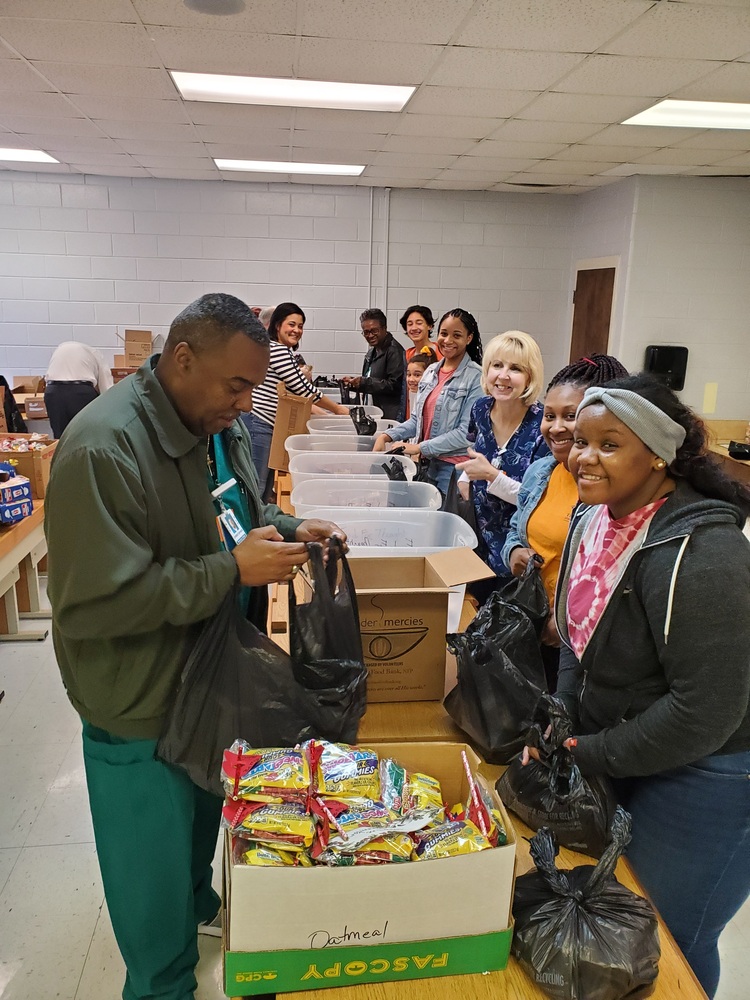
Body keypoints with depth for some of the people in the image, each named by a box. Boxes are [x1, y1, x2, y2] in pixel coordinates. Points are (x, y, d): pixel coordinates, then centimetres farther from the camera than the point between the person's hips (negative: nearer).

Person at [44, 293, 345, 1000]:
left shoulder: (219, 422, -1)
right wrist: (233, 570, -30)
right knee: (154, 867, 15)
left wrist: (289, 530, -6)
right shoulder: (102, 450, -29)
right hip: (144, 706, -7)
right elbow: (92, 603, -31)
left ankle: (198, 903, 58)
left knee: (204, 815, 30)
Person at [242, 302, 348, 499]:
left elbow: (296, 393, 21)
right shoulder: (276, 349, -13)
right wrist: (337, 409, -5)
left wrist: (325, 414, 12)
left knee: (266, 489, 13)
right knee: (256, 488, -9)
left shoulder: (287, 352, 19)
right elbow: (303, 388, -14)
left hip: (269, 425, 11)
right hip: (257, 423, -11)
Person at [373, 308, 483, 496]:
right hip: (426, 464, 6)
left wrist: (420, 448, -15)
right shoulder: (431, 371, 10)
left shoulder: (476, 377, -10)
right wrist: (386, 437, 0)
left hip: (454, 468, -5)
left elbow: (467, 433, -15)